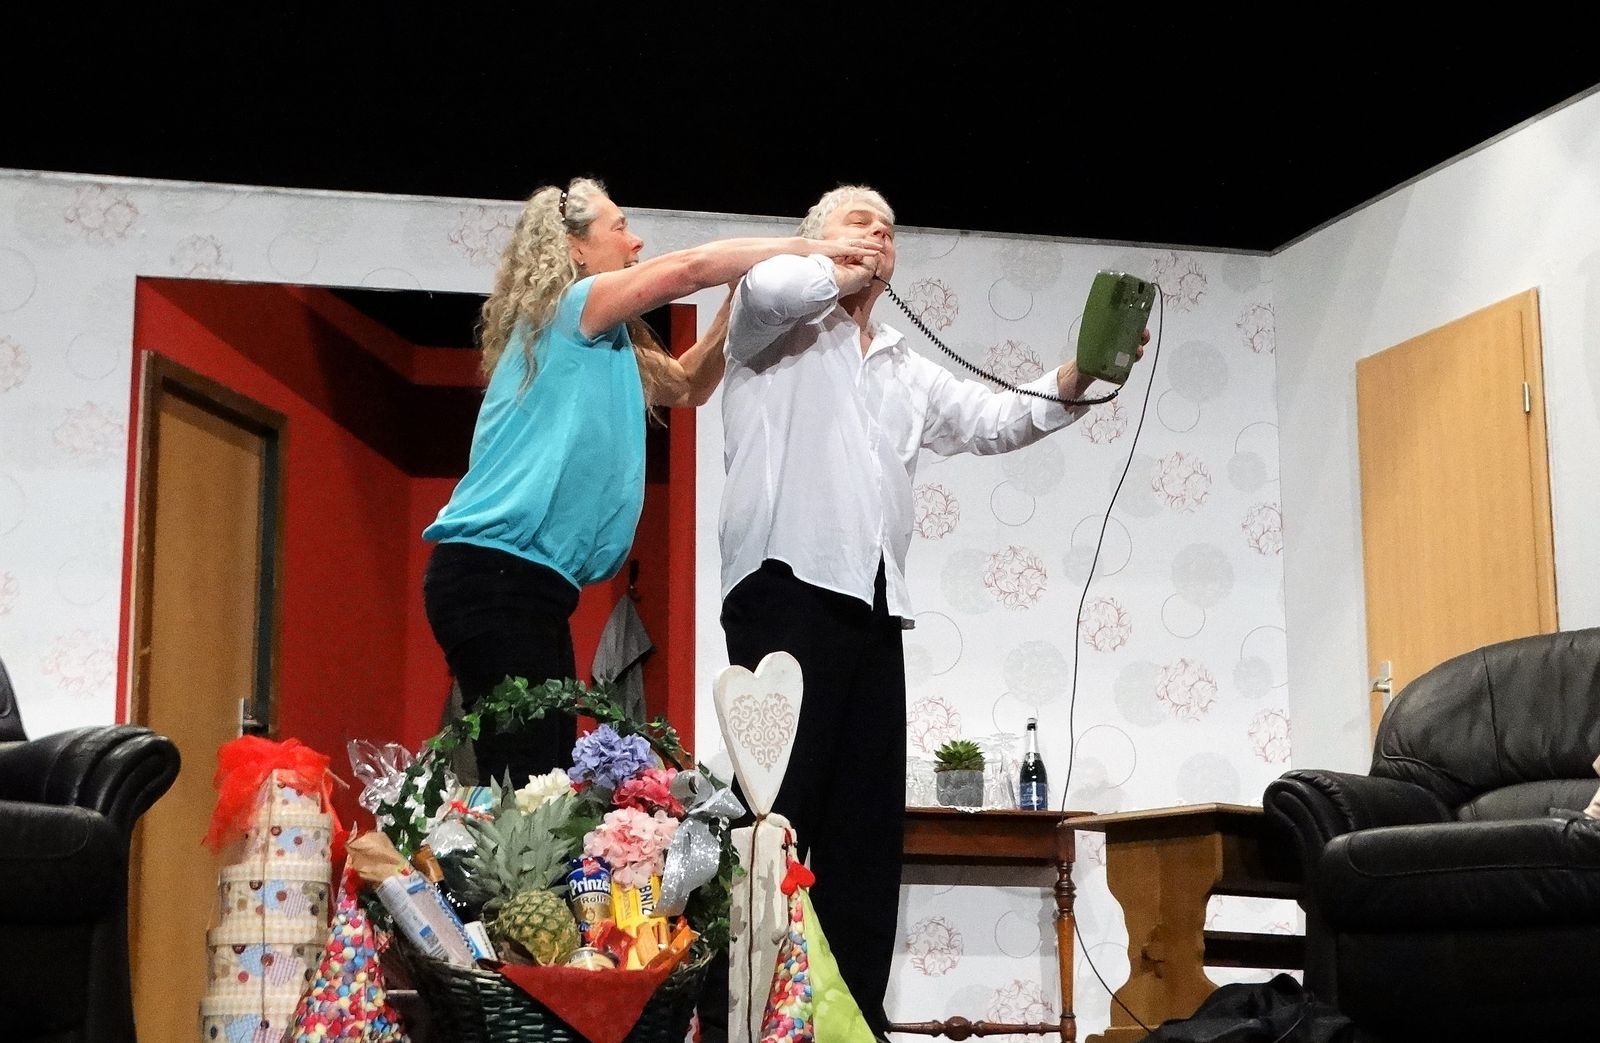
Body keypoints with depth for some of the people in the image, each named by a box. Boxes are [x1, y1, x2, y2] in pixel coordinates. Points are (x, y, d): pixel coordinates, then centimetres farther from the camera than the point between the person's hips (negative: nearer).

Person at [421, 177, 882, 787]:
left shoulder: (607, 347, 21)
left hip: (533, 582, 10)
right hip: (494, 572, -10)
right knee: (522, 785, -15)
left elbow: (687, 385, 30)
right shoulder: (563, 311, -5)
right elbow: (690, 267, -11)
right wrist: (812, 250, -3)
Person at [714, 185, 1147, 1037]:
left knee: (867, 820, 4)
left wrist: (1075, 378, 3)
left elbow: (996, 420, 19)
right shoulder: (779, 328, 9)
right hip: (789, 588, -7)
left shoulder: (906, 372, 28)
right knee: (781, 804, -13)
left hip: (873, 607, 7)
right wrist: (846, 272, 4)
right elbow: (768, 286, -15)